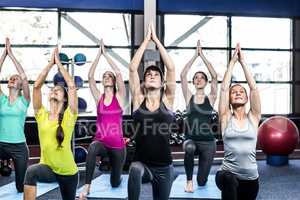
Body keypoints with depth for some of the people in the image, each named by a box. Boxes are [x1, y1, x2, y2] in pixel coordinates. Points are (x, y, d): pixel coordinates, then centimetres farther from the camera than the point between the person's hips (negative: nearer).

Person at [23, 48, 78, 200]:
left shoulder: (69, 116, -8)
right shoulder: (41, 115, -2)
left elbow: (71, 86, -15)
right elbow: (37, 86, -8)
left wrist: (59, 63, -7)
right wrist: (50, 63, -6)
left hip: (68, 171, 0)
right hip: (47, 168, 1)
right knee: (31, 172, -34)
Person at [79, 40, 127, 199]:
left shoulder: (119, 97, -3)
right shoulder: (98, 97, 3)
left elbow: (119, 73, -16)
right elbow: (90, 76, -7)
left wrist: (106, 54, -11)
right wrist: (98, 54, -8)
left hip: (117, 145, 0)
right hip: (101, 142, 1)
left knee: (115, 183, 14)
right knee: (92, 148, -40)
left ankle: (117, 173, 52)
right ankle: (87, 187, -30)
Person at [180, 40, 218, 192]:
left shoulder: (210, 98, 1)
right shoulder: (189, 97, 2)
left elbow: (215, 76, -11)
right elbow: (182, 75, -7)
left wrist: (202, 56, -9)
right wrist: (195, 55, -8)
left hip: (208, 142, 0)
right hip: (190, 139, 0)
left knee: (202, 182, 3)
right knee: (189, 148, -38)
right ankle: (189, 181, -11)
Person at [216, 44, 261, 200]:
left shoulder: (253, 118, 3)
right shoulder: (226, 118, 0)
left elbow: (253, 88, -4)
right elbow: (224, 88, -7)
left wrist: (243, 62, -1)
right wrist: (232, 61, -3)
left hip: (251, 178, 3)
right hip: (228, 174, -3)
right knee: (229, 180, -39)